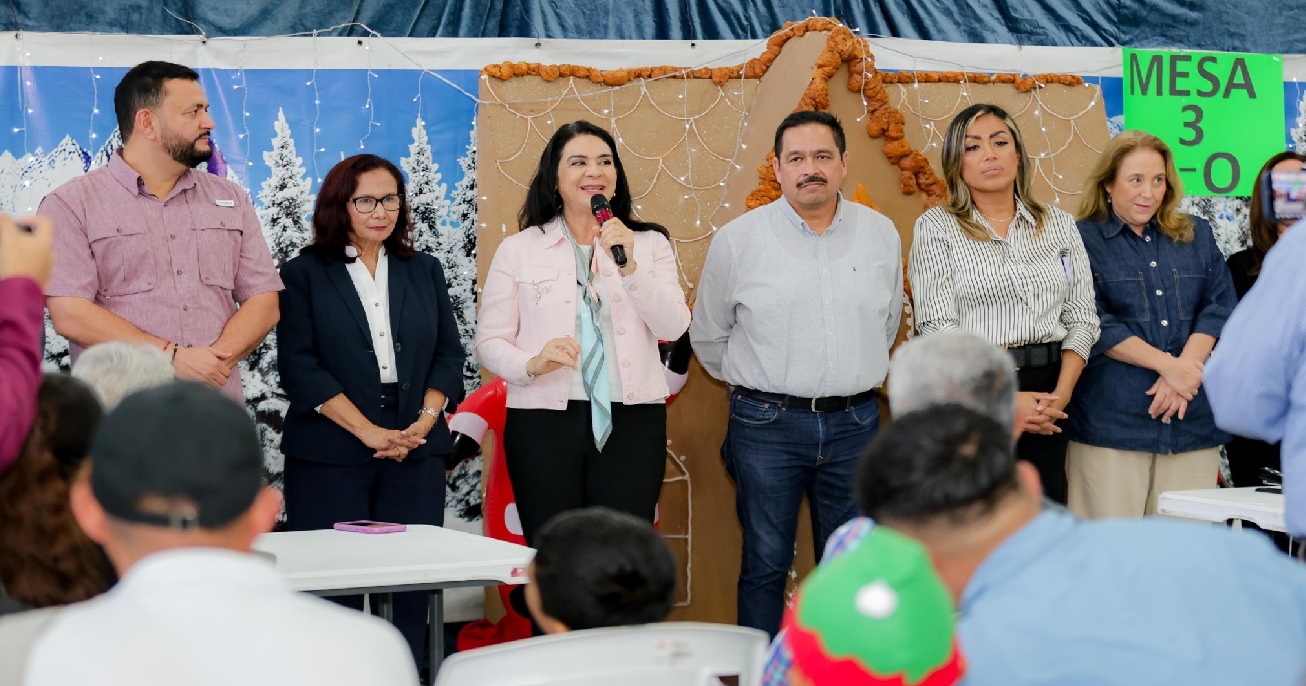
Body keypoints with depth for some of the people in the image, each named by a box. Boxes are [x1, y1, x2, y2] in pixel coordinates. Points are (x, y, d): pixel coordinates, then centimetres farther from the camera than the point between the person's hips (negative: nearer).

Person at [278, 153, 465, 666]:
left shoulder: (424, 271, 15)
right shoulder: (305, 274, 2)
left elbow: (448, 354, 12)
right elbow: (299, 366, -6)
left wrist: (423, 423, -6)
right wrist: (370, 432, -13)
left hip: (416, 451, 3)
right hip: (331, 455, -3)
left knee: (411, 584, 0)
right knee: (335, 591, -4)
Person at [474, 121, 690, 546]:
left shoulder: (650, 245, 11)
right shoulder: (518, 250, 7)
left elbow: (674, 328, -1)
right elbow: (489, 342, 4)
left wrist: (629, 267, -13)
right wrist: (532, 364, -16)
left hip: (632, 421, 1)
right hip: (544, 420, -1)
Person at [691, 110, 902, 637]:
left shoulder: (881, 234, 5)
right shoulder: (738, 239, -2)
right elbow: (708, 336, 9)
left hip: (854, 422, 2)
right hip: (767, 425, -2)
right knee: (765, 564, 3)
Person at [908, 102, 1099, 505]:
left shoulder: (1058, 224, 12)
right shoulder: (937, 227, 1)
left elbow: (1082, 317, 8)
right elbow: (938, 327, -8)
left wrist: (1061, 393, -8)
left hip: (1046, 396, 3)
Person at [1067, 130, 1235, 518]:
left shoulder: (1196, 236, 17)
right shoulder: (1083, 240, 3)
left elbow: (1219, 309, 7)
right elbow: (1094, 325, -7)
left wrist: (1182, 373, -10)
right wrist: (1169, 365, -14)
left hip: (1192, 422, 4)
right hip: (1110, 423, -4)